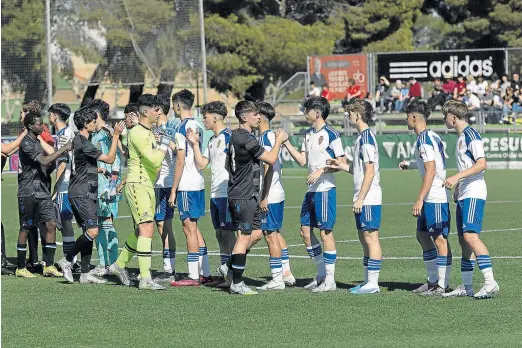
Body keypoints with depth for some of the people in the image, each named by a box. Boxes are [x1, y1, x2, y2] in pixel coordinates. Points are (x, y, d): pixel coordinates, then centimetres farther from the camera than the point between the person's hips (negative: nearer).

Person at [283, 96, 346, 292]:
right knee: (305, 231, 10)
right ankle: (322, 275, 20)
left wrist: (321, 171, -20)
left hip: (325, 189, -9)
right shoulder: (308, 134, 14)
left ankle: (330, 280, 0)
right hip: (311, 190, 9)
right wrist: (286, 144, 7)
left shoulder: (331, 135, -10)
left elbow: (341, 163, -11)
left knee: (326, 232, -5)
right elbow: (302, 160, 14)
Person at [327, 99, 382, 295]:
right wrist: (342, 166, 17)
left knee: (370, 238, -7)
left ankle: (373, 283, -6)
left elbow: (370, 172, -18)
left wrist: (360, 198, -19)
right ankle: (368, 282, 16)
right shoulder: (362, 137, 16)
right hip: (362, 199, 10)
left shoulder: (366, 139, -14)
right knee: (364, 238, 12)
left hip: (369, 198, -10)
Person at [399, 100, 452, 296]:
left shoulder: (424, 139, -15)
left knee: (439, 239, -6)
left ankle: (442, 286, -4)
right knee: (422, 236, 16)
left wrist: (420, 199, -21)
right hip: (431, 199, 10)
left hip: (435, 198, -10)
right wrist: (410, 165, 44)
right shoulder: (433, 136, 14)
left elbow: (431, 170, -21)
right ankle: (433, 281, 21)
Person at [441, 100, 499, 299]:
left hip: (474, 194, -10)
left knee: (470, 236, -21)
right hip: (464, 196, 10)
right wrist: (457, 187, 27)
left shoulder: (471, 135, -10)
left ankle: (490, 282, -25)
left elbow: (482, 164, -20)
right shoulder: (461, 137, 19)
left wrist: (457, 177, -25)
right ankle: (466, 286, 13)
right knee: (464, 241, 9)